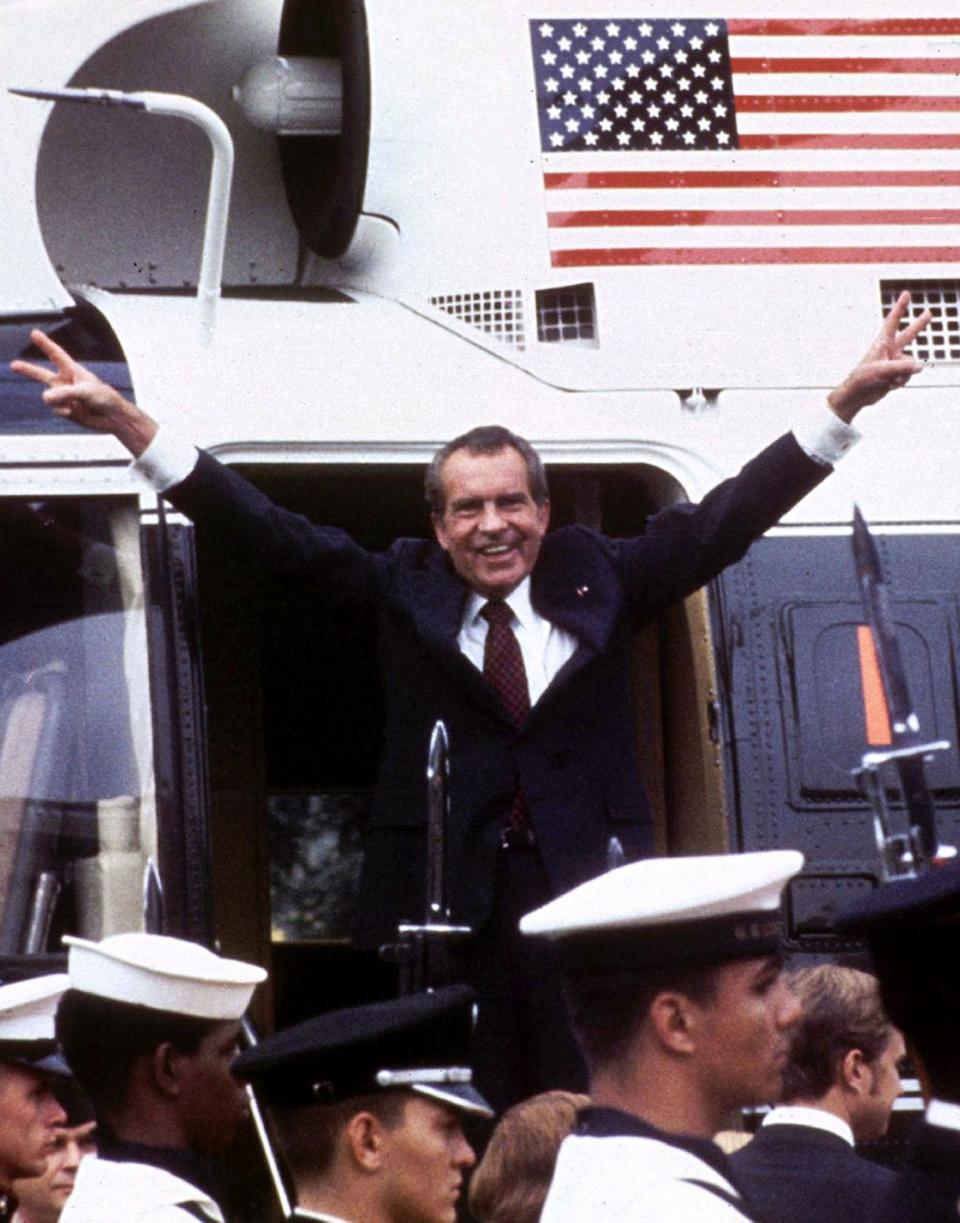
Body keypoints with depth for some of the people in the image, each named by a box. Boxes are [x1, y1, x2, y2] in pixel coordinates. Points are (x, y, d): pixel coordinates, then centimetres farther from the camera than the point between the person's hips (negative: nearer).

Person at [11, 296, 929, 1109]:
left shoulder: (597, 579, 9)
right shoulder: (401, 590, 8)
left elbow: (722, 520, 6)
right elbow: (271, 535, 3)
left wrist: (848, 401, -3)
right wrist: (129, 426, -7)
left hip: (587, 884, 0)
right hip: (443, 892, 0)